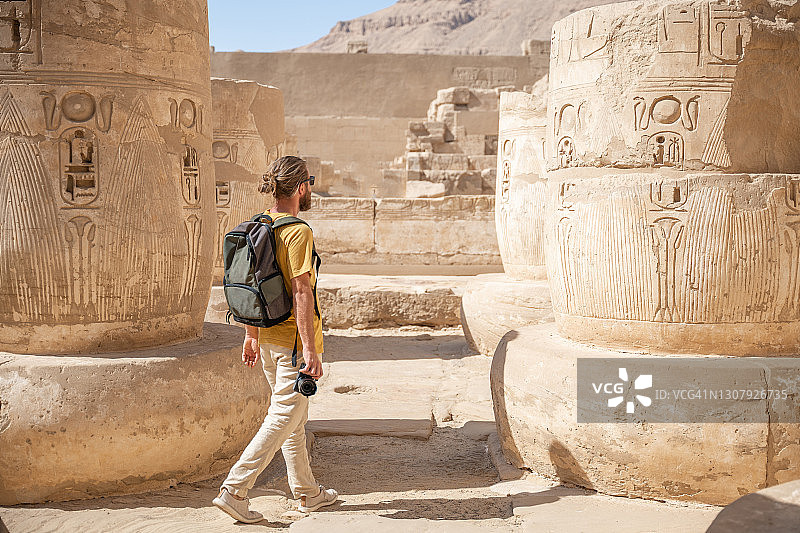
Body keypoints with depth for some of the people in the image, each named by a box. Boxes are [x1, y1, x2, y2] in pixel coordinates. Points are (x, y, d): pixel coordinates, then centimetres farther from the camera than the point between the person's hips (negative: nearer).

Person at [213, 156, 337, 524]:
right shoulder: (298, 232, -18)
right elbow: (301, 294, -22)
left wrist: (252, 337, 19)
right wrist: (311, 350, -20)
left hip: (267, 338, 9)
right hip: (293, 341, -9)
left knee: (293, 417, 17)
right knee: (283, 418, -1)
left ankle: (307, 492, 28)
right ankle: (234, 490, -1)